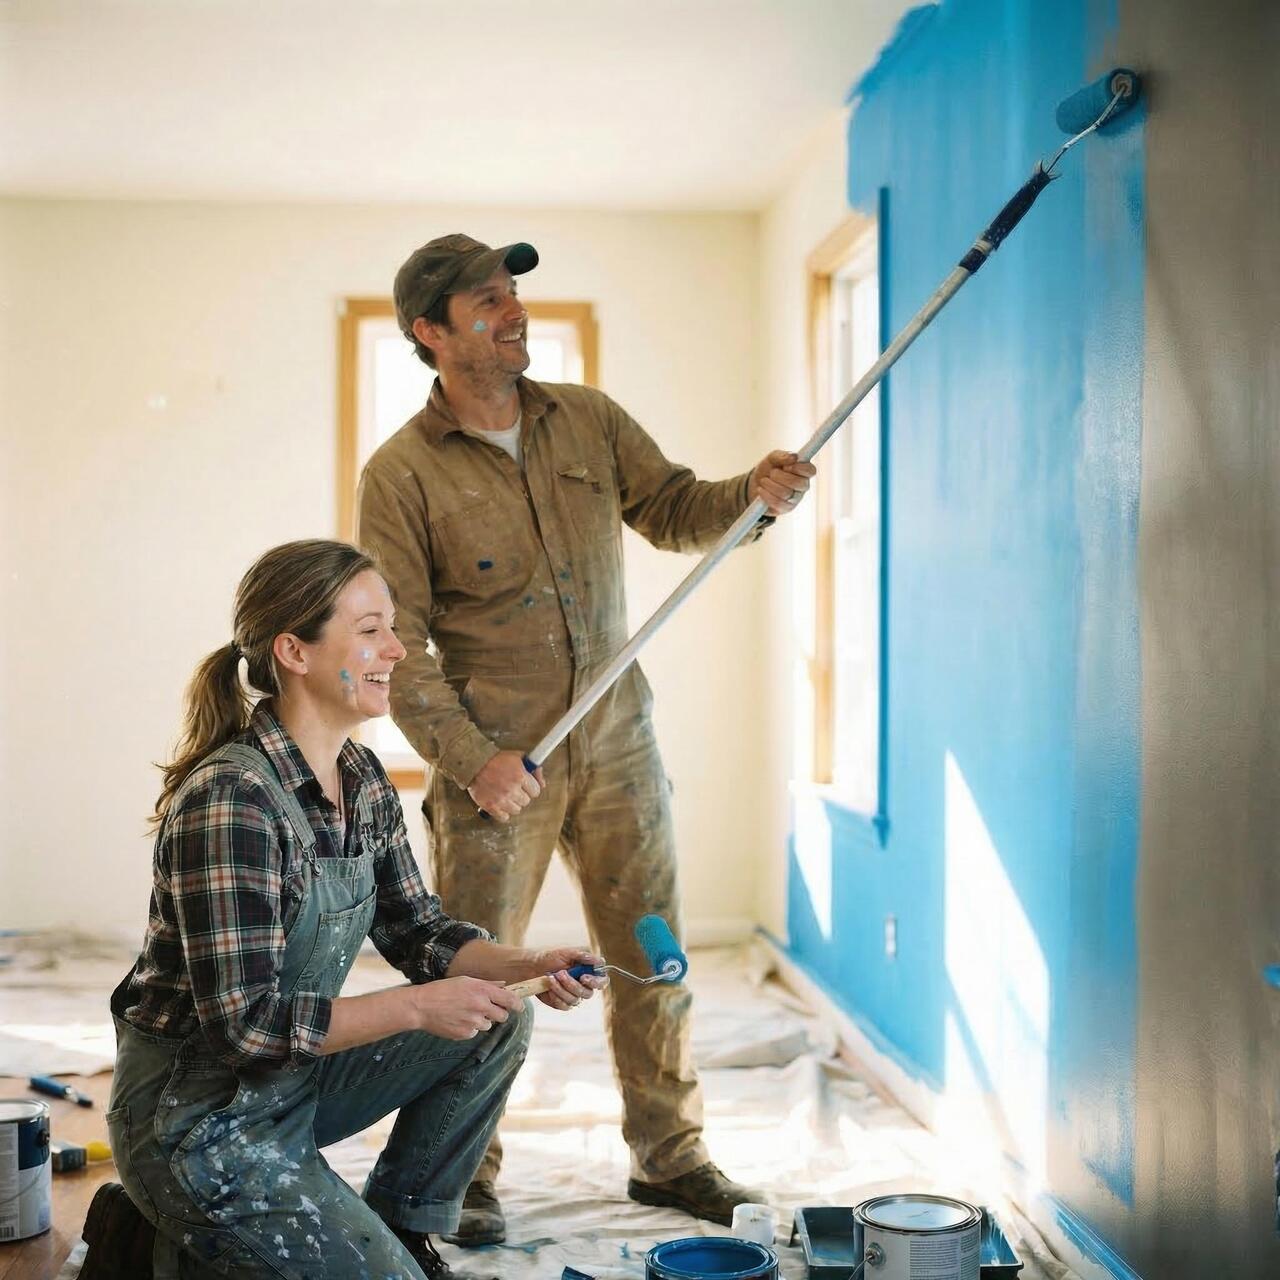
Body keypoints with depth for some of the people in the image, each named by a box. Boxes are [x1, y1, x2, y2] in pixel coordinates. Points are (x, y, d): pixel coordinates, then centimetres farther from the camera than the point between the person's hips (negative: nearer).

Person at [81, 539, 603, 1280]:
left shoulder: (363, 779, 1)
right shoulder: (229, 800, -27)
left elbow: (417, 929, 9)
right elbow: (243, 1020, -27)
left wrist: (529, 966, -8)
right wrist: (415, 1006, -24)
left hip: (294, 1077, 8)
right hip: (199, 1117, -8)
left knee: (500, 1025, 1)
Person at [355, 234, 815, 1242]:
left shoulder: (589, 420, 6)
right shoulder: (403, 474, -8)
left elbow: (672, 509, 11)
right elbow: (395, 644, -10)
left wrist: (750, 494, -11)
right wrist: (469, 759, -17)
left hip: (616, 743, 4)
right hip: (495, 760, -4)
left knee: (654, 959, 11)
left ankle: (669, 1156, 27)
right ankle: (467, 1178, 22)